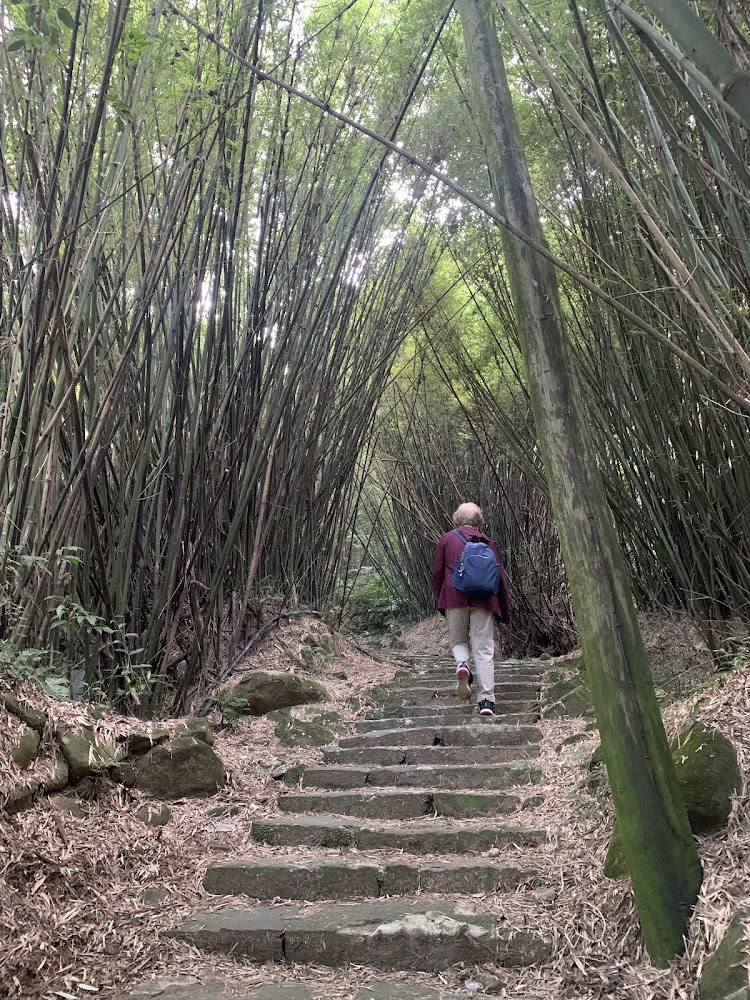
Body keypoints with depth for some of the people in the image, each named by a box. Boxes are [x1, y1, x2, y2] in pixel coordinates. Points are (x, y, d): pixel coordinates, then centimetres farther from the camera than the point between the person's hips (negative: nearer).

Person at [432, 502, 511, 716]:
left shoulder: (447, 539, 10)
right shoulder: (487, 542, 13)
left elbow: (437, 573, 8)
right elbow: (500, 577, 12)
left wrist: (439, 601, 20)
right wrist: (506, 611, 17)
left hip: (454, 598, 0)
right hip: (483, 601, 1)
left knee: (459, 641, 18)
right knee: (484, 650, 1)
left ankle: (462, 665, -13)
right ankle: (486, 699, -5)